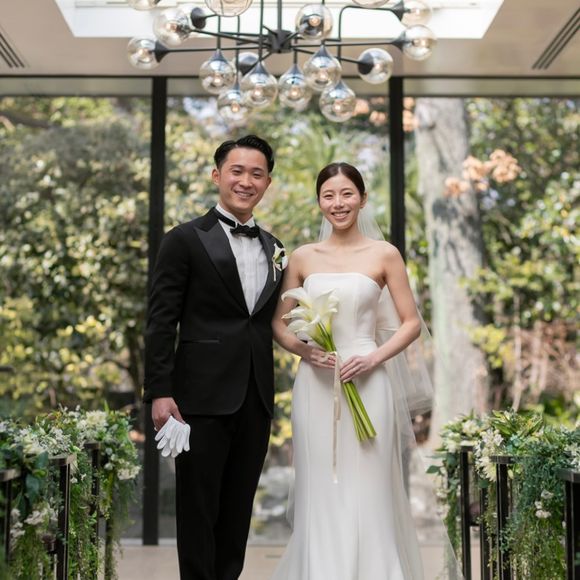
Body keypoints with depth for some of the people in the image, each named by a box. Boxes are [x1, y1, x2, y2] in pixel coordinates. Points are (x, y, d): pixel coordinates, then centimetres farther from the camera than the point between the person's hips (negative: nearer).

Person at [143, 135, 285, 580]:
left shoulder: (273, 248, 14)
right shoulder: (185, 240, -3)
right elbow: (161, 322, -8)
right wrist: (159, 392, -13)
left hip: (255, 400, 5)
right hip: (203, 397, -5)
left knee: (238, 510, 13)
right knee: (198, 508, 3)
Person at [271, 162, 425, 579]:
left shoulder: (384, 255, 2)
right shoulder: (303, 257, 7)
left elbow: (412, 323, 3)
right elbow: (279, 323, 11)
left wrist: (375, 357, -12)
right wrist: (302, 349, -9)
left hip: (366, 384, -2)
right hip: (315, 385, 2)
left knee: (368, 491, 0)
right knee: (320, 492, 5)